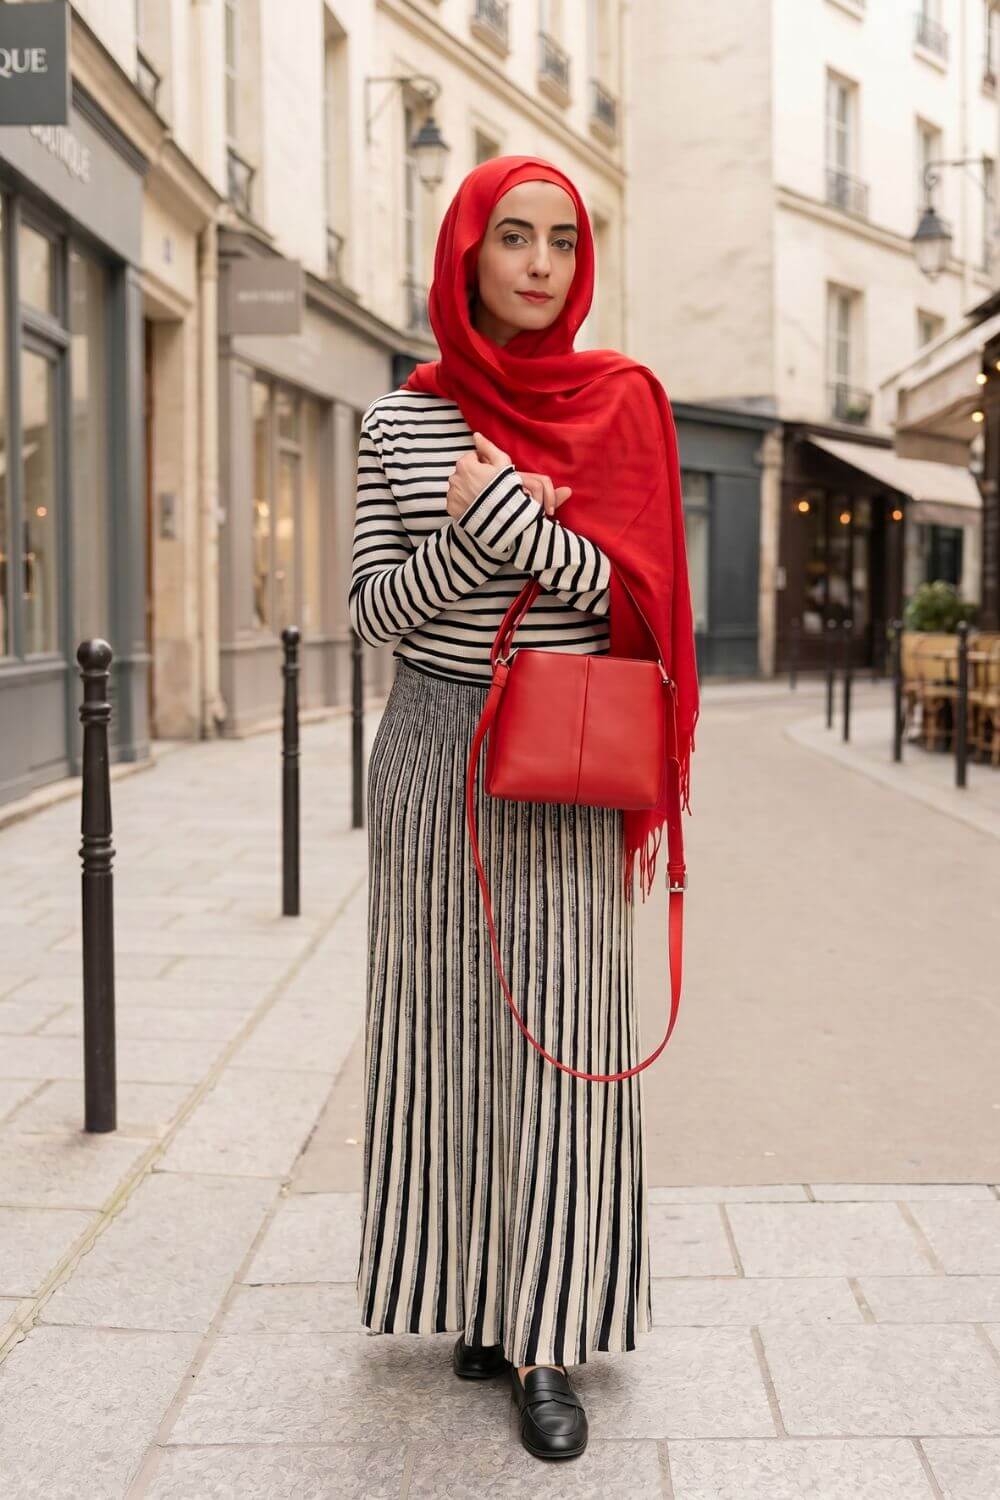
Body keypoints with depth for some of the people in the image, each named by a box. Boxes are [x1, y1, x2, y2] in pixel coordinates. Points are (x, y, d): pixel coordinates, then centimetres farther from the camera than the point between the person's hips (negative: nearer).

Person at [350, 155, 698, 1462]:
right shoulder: (400, 418, 3)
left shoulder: (621, 404, 1)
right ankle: (473, 1290, 22)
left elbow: (640, 597, -7)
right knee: (445, 1024, 6)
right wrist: (478, 539, -16)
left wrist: (505, 514, -16)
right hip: (432, 752, 1)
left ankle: (548, 1339, 7)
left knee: (559, 1039, -2)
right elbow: (374, 607, 1)